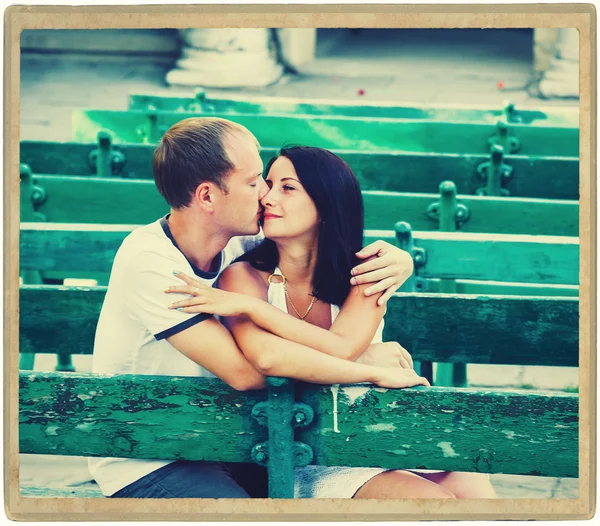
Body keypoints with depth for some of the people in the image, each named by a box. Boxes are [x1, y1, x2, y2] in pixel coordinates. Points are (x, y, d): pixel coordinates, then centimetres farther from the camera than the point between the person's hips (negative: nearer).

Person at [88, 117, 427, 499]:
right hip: (145, 466, -7)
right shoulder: (149, 263, -24)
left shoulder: (237, 241, -5)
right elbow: (245, 370, -29)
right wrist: (375, 370, -23)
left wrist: (397, 261, -15)